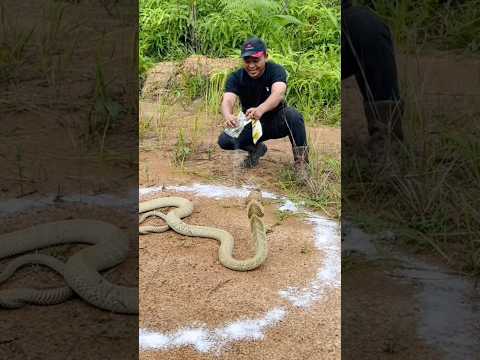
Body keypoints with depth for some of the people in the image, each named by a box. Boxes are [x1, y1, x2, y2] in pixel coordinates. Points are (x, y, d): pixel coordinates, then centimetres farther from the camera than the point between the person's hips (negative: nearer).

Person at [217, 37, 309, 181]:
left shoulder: (276, 70, -20)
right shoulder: (236, 77, -14)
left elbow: (278, 93, -40)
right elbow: (228, 100, -31)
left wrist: (260, 109, -62)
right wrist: (228, 116, -57)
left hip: (277, 121, -3)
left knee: (292, 116, -35)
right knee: (225, 140, -21)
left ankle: (300, 160, -18)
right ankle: (256, 149, 10)